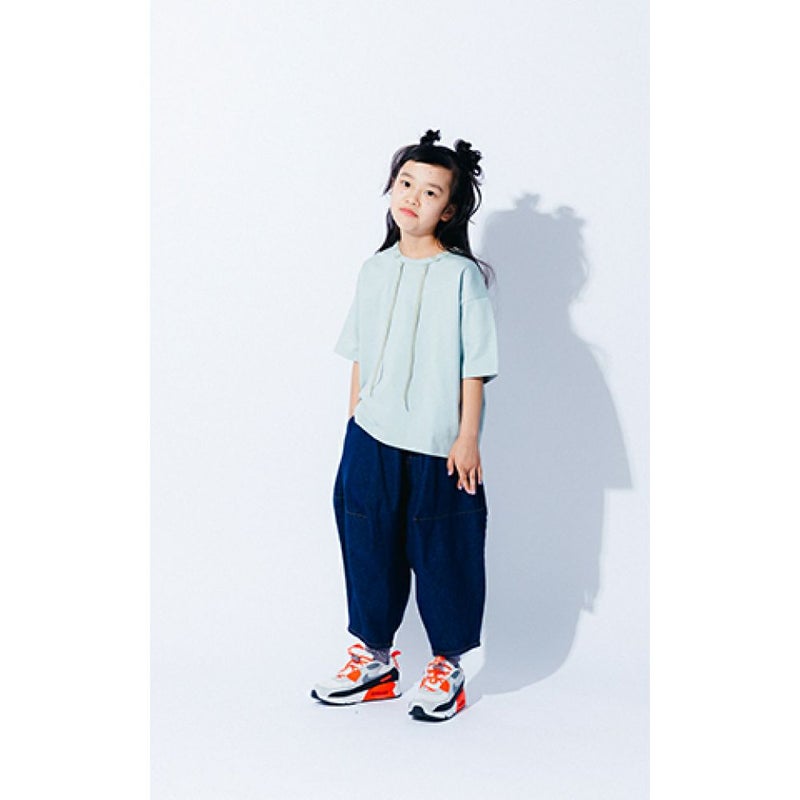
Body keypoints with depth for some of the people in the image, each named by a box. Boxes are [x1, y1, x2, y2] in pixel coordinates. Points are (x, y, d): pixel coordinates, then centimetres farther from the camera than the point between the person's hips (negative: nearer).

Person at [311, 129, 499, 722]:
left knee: (442, 555, 5)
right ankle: (374, 659, 27)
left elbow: (474, 366, -7)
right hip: (370, 441, 5)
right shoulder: (376, 270, 8)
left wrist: (467, 438, -10)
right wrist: (355, 423, 12)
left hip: (437, 447, -5)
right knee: (368, 548, 12)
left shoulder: (462, 275, -7)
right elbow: (360, 356, 13)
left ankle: (448, 666, 21)